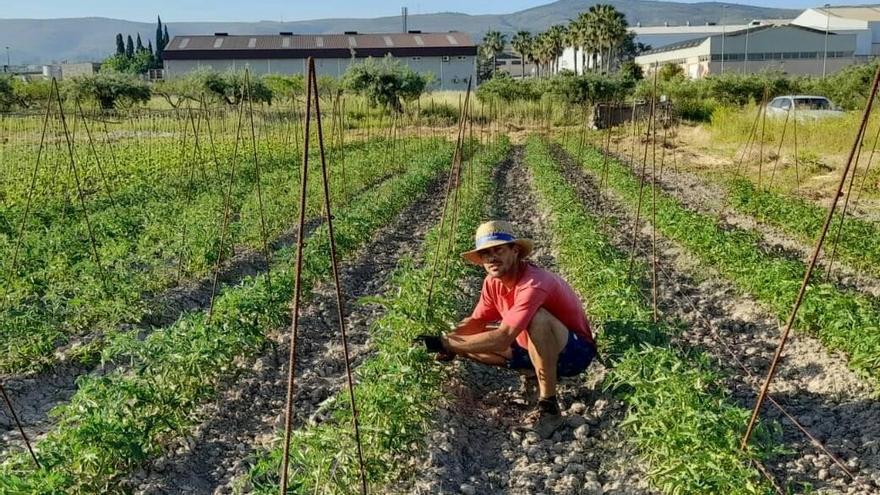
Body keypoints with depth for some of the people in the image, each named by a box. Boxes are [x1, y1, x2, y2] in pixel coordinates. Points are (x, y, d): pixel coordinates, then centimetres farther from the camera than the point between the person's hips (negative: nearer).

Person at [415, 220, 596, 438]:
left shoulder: (534, 283, -32)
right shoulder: (493, 282, -7)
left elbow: (503, 338, -38)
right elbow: (476, 321, 4)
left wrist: (446, 344, -34)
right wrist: (447, 341, -17)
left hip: (574, 352, -8)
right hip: (536, 349, 8)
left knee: (537, 318, -39)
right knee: (469, 341, -2)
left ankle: (548, 406, -24)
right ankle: (537, 373, 6)